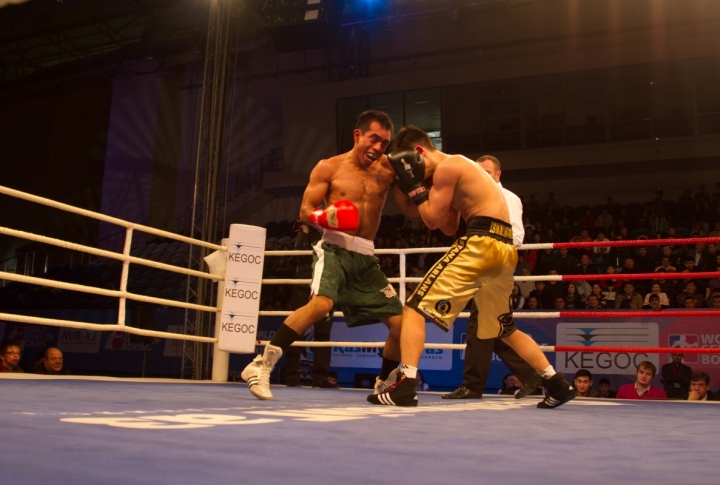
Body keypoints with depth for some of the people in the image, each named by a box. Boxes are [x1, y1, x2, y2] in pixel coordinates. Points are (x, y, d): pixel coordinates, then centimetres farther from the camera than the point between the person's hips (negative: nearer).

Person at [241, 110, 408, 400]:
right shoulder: (329, 167, 2)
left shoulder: (388, 170, 8)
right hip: (334, 248, -4)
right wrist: (325, 218, -23)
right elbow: (305, 211, -1)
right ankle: (261, 365, -24)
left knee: (400, 321, 1)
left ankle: (384, 384, 25)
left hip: (365, 256, 4)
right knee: (322, 303, -33)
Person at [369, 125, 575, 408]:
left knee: (416, 308, -7)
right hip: (505, 249, 10)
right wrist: (419, 192, 19)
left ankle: (405, 387, -16)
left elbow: (433, 220, -7)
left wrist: (414, 185, 2)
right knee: (505, 329, 25)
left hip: (482, 242, -10)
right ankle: (558, 384, 26)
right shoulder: (460, 169, 26)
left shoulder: (447, 166, -3)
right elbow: (450, 228, 25)